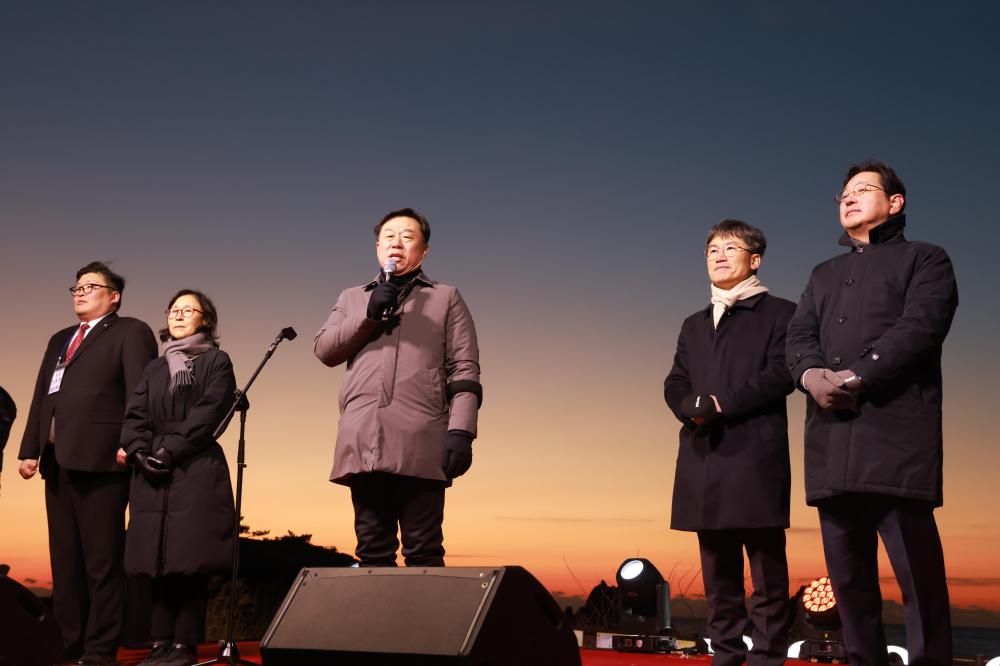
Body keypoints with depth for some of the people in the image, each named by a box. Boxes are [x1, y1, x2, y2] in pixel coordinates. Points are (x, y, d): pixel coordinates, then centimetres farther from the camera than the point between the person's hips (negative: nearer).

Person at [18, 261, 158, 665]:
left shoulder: (130, 332, 4)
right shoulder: (60, 339, 26)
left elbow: (141, 392, -7)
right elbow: (41, 396, 21)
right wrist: (29, 449, 11)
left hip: (99, 459, -8)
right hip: (57, 461, 8)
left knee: (102, 560, -6)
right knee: (65, 560, 10)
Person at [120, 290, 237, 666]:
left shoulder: (216, 361, 7)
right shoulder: (155, 369, 22)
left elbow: (208, 413, -7)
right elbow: (135, 416, 12)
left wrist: (170, 450, -14)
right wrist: (141, 452, -7)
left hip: (197, 472, -5)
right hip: (153, 474, 5)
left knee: (190, 560, -7)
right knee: (158, 561, 2)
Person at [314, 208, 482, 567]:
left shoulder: (446, 298, 17)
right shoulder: (352, 298, 27)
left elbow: (465, 369, 5)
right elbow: (323, 349, 12)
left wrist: (461, 430, -9)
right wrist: (369, 316, -2)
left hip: (421, 444, -3)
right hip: (364, 444, 3)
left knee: (423, 554, -6)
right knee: (372, 553, 3)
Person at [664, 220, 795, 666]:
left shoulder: (779, 313, 7)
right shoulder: (693, 325, 24)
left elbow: (781, 374, -7)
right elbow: (674, 384, 14)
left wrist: (722, 405, -12)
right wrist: (692, 409, -9)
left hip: (756, 454, -5)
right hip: (704, 457, 5)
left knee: (766, 565, -3)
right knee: (717, 567, 8)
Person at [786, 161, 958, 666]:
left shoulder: (924, 260, 12)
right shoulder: (823, 275, 28)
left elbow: (919, 326, -6)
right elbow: (799, 336, 13)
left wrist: (856, 377, -15)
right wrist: (812, 374, -10)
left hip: (896, 432, -5)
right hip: (832, 438, 5)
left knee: (917, 572, -8)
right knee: (847, 576, 6)